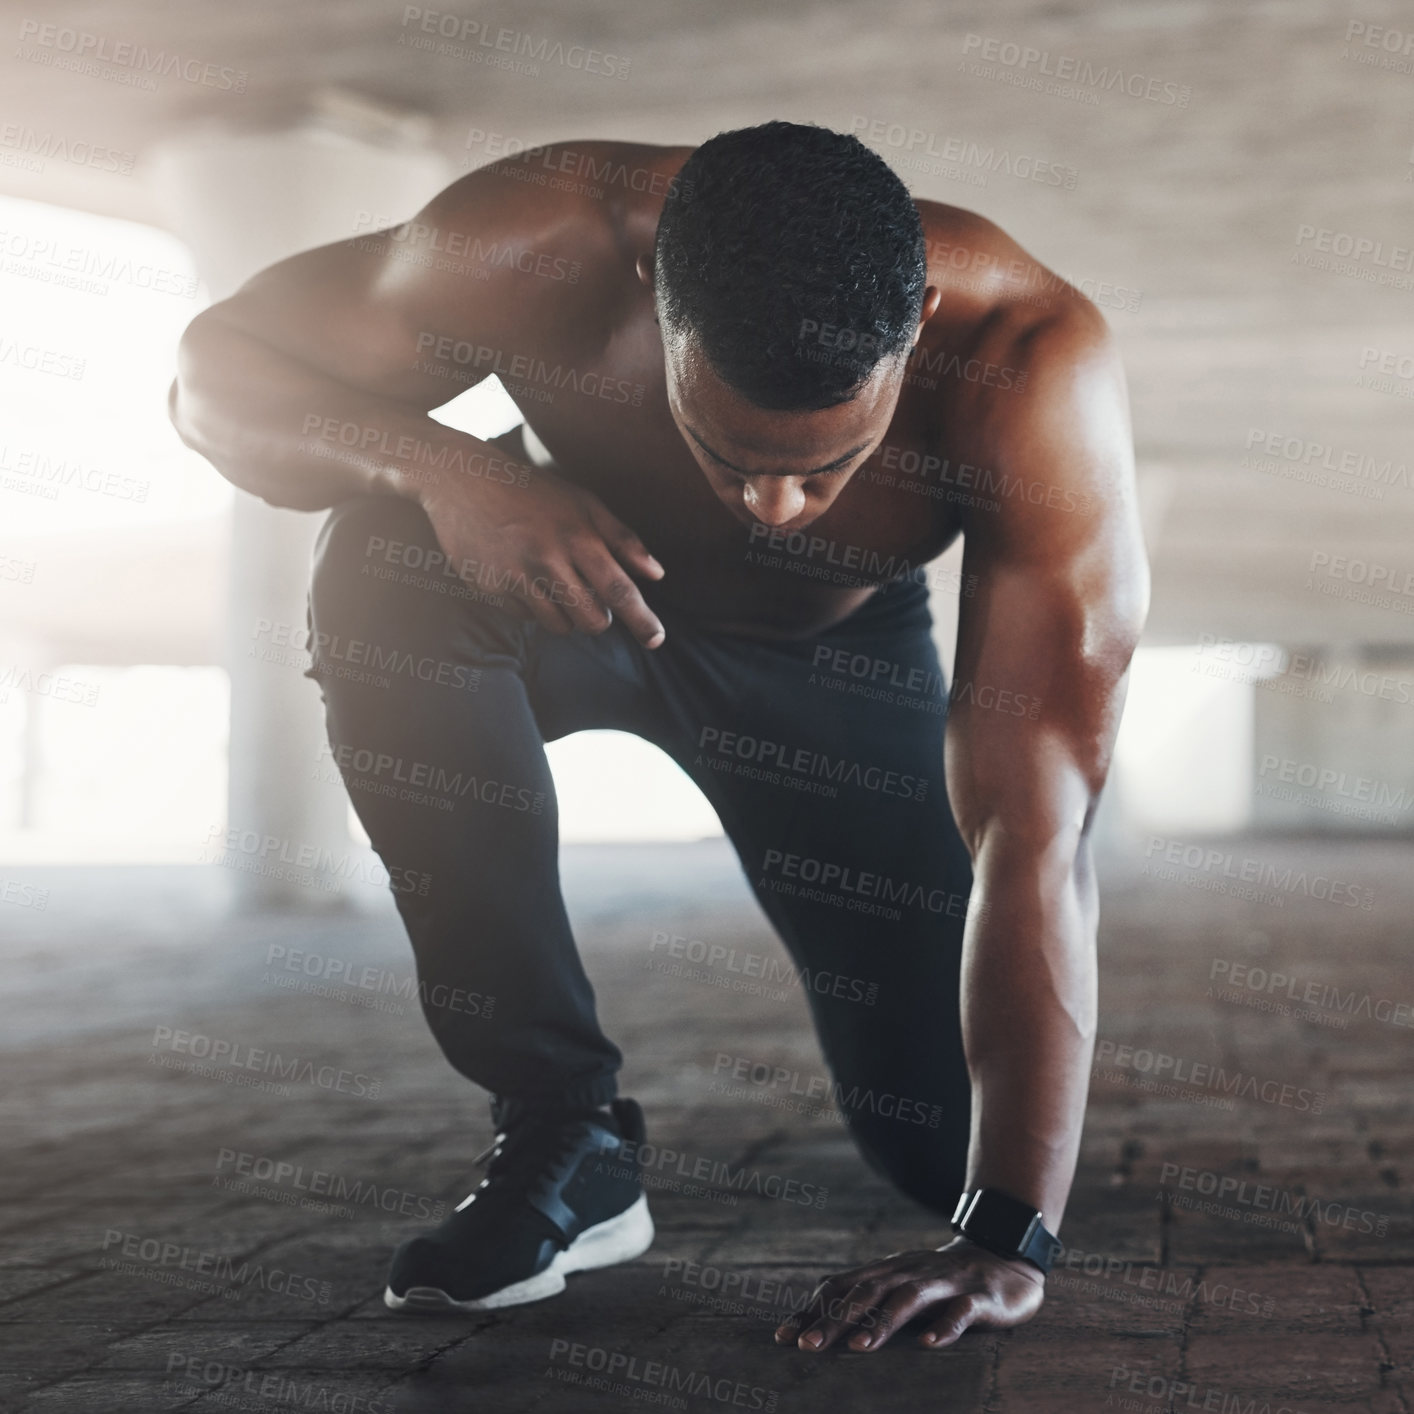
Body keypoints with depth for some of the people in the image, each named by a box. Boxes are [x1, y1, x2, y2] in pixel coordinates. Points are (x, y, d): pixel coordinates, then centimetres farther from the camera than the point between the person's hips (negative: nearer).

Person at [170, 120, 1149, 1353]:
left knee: (945, 1141, -7)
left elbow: (1035, 830, -41)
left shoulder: (1033, 362, -39)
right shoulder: (548, 247, -37)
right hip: (578, 572, 0)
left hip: (837, 650, 0)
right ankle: (562, 1126, -21)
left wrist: (1009, 1238, -44)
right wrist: (437, 467, -44)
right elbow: (216, 370, -23)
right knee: (385, 563, -36)